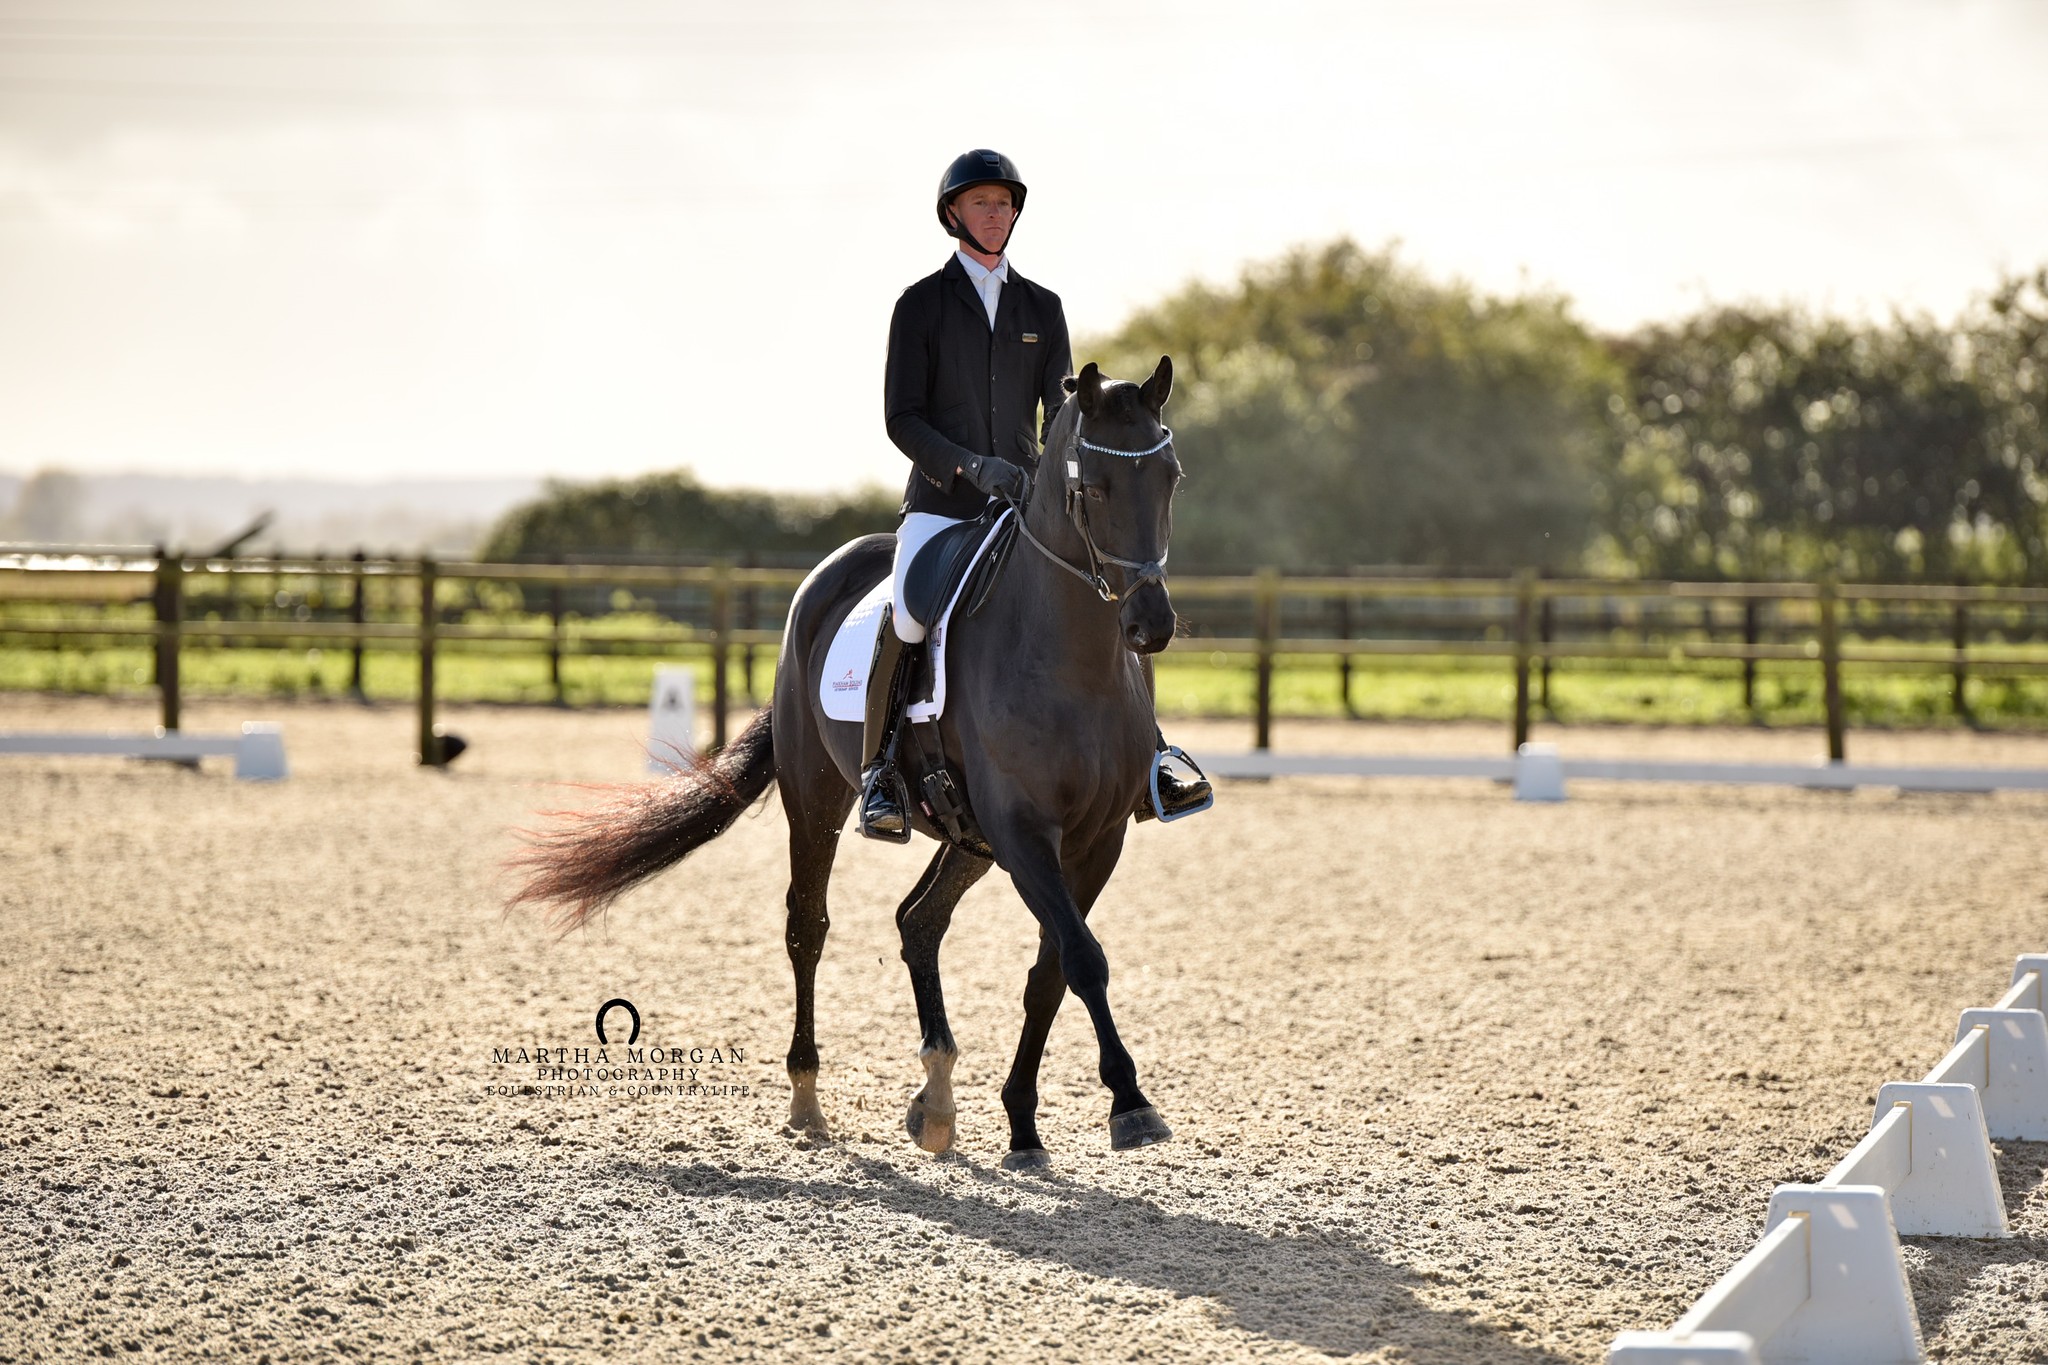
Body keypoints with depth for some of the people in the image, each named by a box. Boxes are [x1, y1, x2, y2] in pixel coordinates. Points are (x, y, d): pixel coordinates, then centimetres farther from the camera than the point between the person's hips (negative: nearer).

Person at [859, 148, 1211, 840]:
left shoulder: (1042, 307, 12)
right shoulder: (921, 304, 2)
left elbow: (1062, 414, 10)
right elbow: (901, 419, -4)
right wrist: (974, 466, -19)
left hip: (1024, 500, 4)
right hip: (941, 498, -3)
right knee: (907, 615, -29)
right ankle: (879, 772, -15)